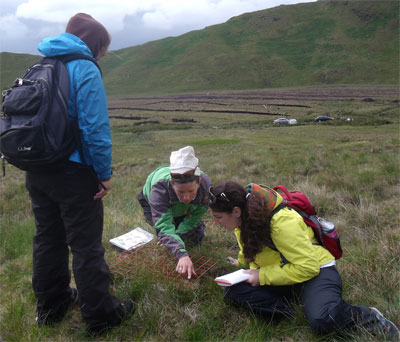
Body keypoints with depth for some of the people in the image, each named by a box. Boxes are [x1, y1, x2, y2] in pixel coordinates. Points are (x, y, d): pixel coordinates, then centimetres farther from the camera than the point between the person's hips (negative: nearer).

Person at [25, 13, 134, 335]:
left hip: (36, 172, 8)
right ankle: (101, 316, 15)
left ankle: (50, 304, 35)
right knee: (86, 245, 2)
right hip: (73, 173, -8)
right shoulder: (84, 69, -11)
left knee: (48, 239, 19)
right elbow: (96, 127, -19)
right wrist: (105, 172, -11)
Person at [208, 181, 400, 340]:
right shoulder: (243, 217, -4)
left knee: (321, 320, -37)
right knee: (233, 291, -16)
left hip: (315, 271, -7)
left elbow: (308, 266, -28)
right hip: (280, 272, 7)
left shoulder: (281, 221, -29)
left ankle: (369, 317, -7)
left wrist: (263, 276, -25)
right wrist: (242, 263, 9)